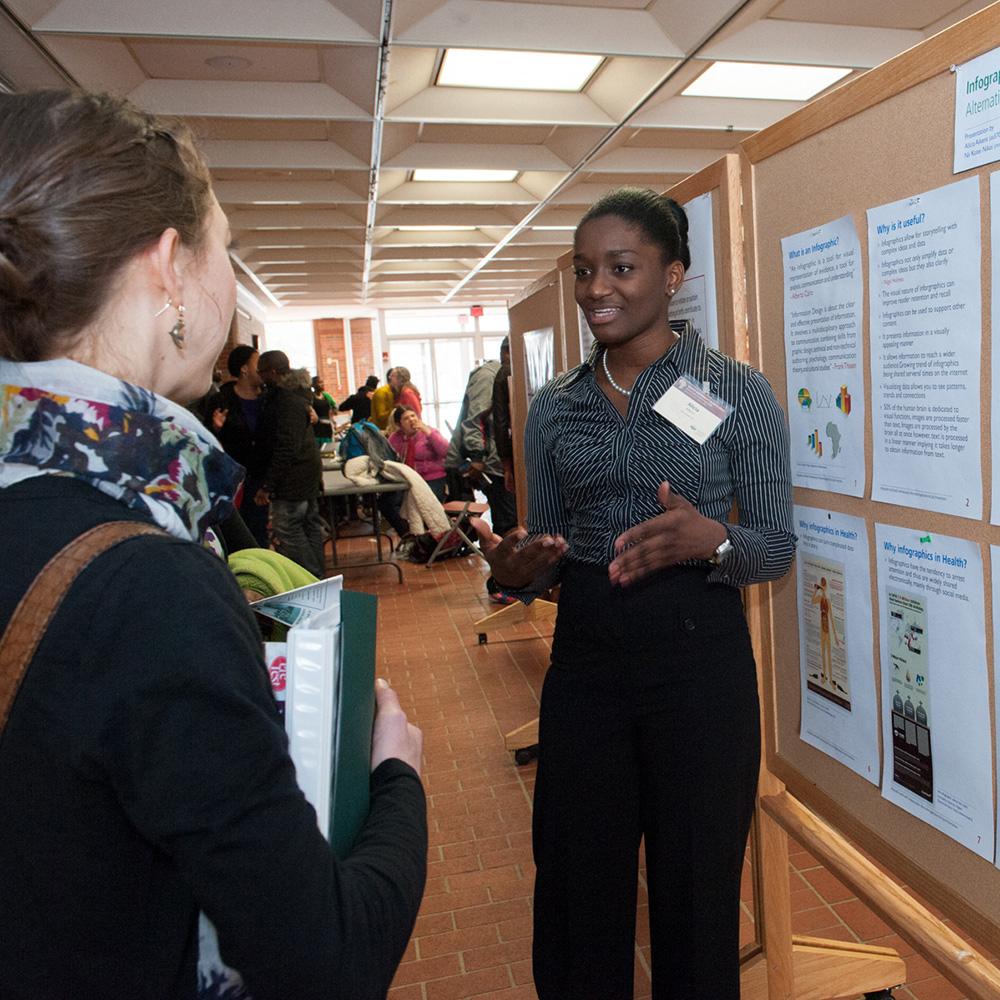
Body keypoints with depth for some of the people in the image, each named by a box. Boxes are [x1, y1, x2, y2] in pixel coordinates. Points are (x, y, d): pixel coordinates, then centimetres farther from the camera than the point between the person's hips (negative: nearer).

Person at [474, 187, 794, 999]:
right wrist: (518, 571, -11)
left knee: (695, 898, 12)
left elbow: (778, 546, -3)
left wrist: (712, 540, -23)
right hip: (584, 657, 3)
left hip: (698, 657, -3)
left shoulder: (737, 391, -3)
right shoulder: (554, 407, 7)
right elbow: (546, 547, 11)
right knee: (577, 894, 13)